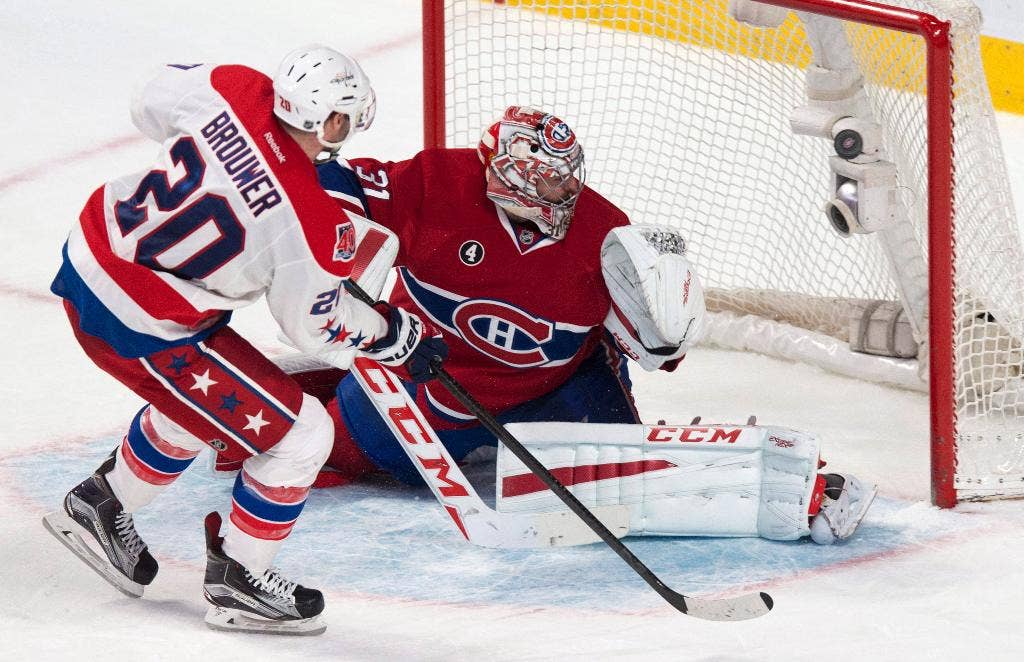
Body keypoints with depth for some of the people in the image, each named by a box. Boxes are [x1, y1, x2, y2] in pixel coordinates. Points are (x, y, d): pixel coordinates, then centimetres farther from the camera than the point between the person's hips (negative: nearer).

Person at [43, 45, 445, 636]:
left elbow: (151, 103, 10)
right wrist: (397, 334, 9)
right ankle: (237, 581, 17)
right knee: (299, 435, 2)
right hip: (140, 330, -8)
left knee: (198, 398, 33)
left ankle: (99, 505, 47)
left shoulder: (233, 91, -11)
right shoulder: (310, 222, -24)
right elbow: (318, 328, -7)